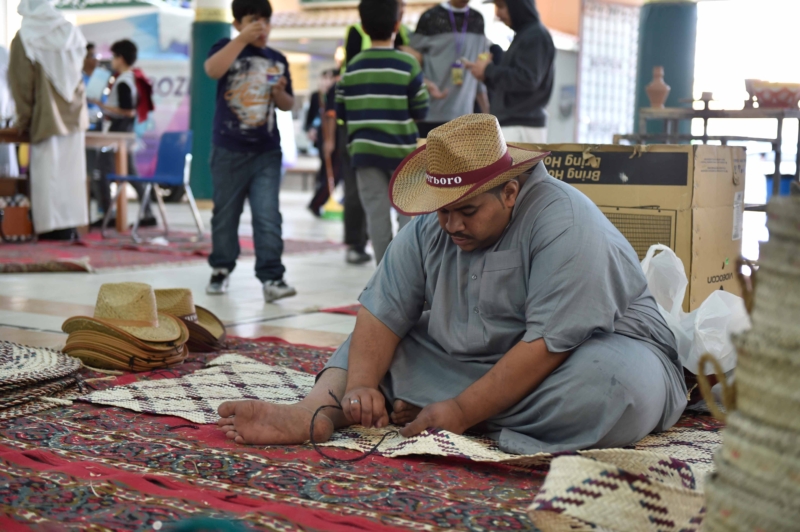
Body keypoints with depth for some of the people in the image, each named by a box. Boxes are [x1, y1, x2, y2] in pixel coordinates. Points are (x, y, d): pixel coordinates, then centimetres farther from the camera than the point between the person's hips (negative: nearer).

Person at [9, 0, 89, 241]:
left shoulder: (23, 39, -6)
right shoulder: (71, 33, 6)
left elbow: (21, 82, -5)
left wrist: (24, 119, 3)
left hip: (46, 116, -4)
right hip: (74, 115, 4)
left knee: (48, 170, 0)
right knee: (71, 171, 9)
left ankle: (54, 228, -2)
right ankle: (71, 225, 9)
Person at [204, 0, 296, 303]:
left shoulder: (277, 60, 10)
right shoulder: (227, 48, 2)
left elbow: (287, 105, 17)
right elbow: (212, 70, -21)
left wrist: (280, 92, -5)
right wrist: (243, 38, -22)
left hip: (267, 152, 2)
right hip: (228, 150, -1)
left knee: (268, 216, -7)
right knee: (225, 213, 9)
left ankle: (271, 278, -8)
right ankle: (221, 270, 24)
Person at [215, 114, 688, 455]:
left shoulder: (564, 224, -24)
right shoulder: (430, 228, -5)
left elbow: (549, 344, -29)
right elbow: (383, 312, -8)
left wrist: (462, 412, -30)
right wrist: (360, 387, -26)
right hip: (474, 359, 6)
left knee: (626, 389, -37)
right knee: (372, 350, -1)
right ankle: (312, 417, -31)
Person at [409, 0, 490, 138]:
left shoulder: (478, 20, 13)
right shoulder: (430, 18, 0)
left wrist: (487, 113, 13)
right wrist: (427, 84, -20)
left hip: (463, 115, 4)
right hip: (430, 115, -4)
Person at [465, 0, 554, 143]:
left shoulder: (536, 36, -10)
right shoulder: (524, 35, 19)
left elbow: (528, 80, -20)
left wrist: (490, 70, -10)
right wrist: (487, 75, 7)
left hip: (522, 128, -10)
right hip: (512, 126, 10)